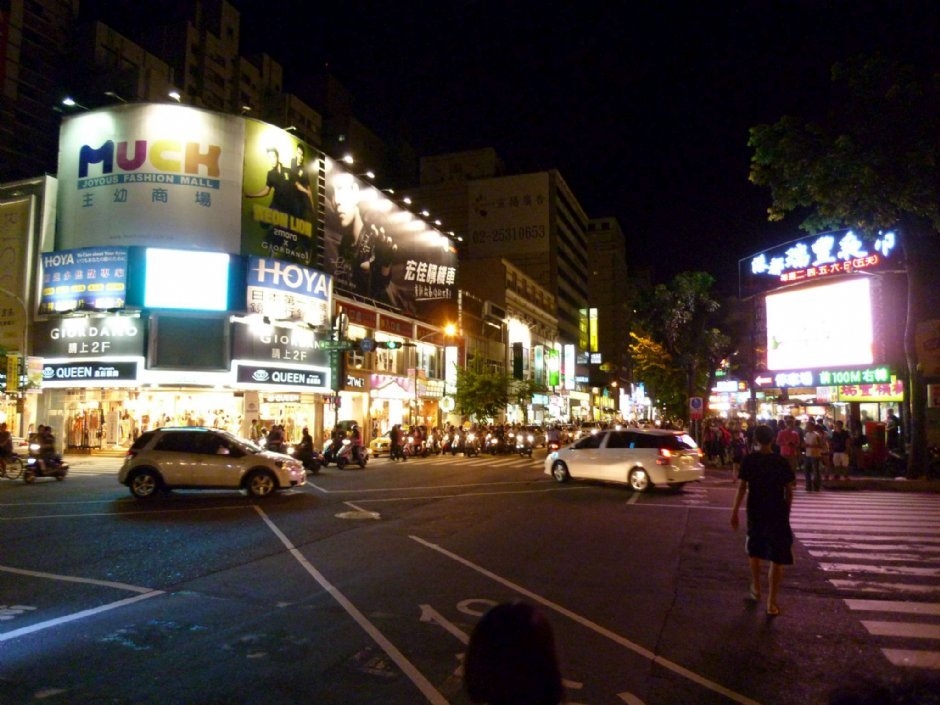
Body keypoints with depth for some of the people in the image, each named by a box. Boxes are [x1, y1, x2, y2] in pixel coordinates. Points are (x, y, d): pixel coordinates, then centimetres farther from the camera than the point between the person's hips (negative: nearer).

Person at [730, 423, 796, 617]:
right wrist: (786, 511, 14)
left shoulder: (748, 461, -5)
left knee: (754, 549, 24)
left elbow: (741, 488, -9)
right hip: (778, 513, -1)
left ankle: (756, 589, 35)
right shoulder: (782, 462, -4)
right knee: (777, 558, 3)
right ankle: (772, 602, 1)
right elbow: (789, 491, 0)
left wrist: (734, 512, -3)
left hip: (755, 512, 1)